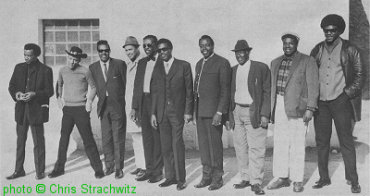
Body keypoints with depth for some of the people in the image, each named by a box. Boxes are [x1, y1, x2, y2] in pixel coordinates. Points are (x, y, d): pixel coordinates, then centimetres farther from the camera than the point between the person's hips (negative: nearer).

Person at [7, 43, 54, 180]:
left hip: (36, 110, -4)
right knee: (20, 141, 11)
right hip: (21, 109, 5)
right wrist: (16, 93, -10)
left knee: (38, 142, 2)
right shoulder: (19, 68, 9)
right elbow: (11, 86, 12)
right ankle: (19, 170, 22)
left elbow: (50, 91, -5)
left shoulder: (45, 70, -4)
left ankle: (40, 171, 13)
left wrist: (34, 94, -19)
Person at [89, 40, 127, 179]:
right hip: (103, 107, 3)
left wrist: (122, 101, -2)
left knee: (118, 139, 1)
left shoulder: (120, 64, -2)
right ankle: (109, 166, 22)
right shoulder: (93, 67, 7)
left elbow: (126, 84, -1)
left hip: (118, 106, -3)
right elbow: (93, 87, 12)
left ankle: (119, 168, 11)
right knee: (106, 139, 9)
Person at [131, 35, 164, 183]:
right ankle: (149, 169, 20)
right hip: (143, 103, 6)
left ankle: (158, 171, 9)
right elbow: (137, 85, 15)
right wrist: (134, 107, 10)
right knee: (146, 137, 10)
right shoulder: (141, 62, 15)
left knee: (157, 137, 0)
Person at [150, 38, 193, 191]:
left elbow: (189, 90, -1)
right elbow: (154, 92, 12)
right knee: (166, 146, 6)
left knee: (177, 144, -6)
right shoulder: (157, 68, 12)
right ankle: (170, 176, 16)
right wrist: (153, 113, 7)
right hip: (162, 112, 4)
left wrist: (188, 111, -6)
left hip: (177, 111, -4)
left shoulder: (184, 66, 0)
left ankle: (180, 178, 4)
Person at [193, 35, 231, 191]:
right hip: (200, 111, 7)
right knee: (203, 144, 10)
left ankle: (217, 178, 11)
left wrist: (219, 112, -17)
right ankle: (206, 176, 19)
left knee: (215, 144, -2)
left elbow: (225, 90, -10)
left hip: (214, 110, -7)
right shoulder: (199, 64, 17)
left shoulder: (222, 63, -6)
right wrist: (194, 110, 12)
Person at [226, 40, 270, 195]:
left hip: (254, 112, -5)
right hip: (236, 112, 5)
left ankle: (256, 182, 2)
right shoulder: (233, 71, 13)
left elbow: (267, 92, -4)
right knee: (240, 148, 7)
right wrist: (228, 116, 10)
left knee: (256, 149, -5)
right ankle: (245, 178, 18)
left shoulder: (261, 68, -2)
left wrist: (265, 114, -12)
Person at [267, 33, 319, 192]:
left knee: (297, 144, -2)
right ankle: (282, 177, 15)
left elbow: (313, 86, -6)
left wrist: (310, 109, -14)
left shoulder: (307, 61, -1)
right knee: (280, 143, 6)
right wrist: (271, 109, 13)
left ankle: (297, 180, 7)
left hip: (297, 107, -5)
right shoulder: (276, 62, 15)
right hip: (279, 106, 5)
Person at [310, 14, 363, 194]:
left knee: (346, 141, -2)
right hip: (320, 101, 3)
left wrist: (348, 93, -5)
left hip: (340, 100, -3)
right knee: (321, 141, 6)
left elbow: (359, 75, 5)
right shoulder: (317, 50, 11)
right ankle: (324, 178, 15)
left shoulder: (349, 50, 2)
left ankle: (353, 180, 6)